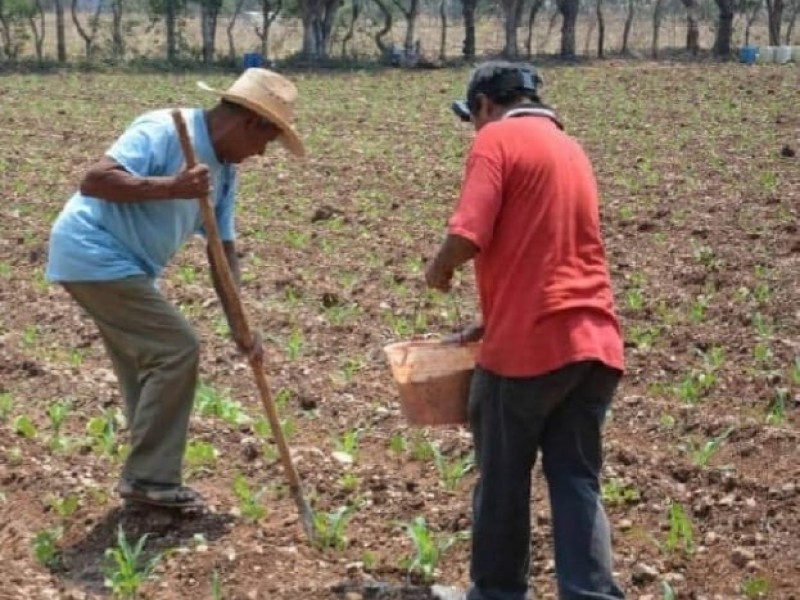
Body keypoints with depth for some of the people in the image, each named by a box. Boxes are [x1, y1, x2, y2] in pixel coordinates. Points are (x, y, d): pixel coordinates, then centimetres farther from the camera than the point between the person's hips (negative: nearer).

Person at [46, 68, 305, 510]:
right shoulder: (164, 131, -20)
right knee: (176, 349, -12)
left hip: (121, 263, 10)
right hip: (93, 254, -10)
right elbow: (93, 180, -29)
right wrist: (170, 186, -36)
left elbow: (223, 250, 11)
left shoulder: (224, 170, 7)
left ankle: (148, 479, 23)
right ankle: (149, 478, -4)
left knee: (150, 363, 13)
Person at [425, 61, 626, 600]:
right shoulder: (570, 149, 20)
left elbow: (468, 237, -17)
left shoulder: (497, 138, -4)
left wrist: (440, 270, 4)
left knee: (503, 479, 11)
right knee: (577, 480, 8)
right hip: (594, 343, 7)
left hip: (528, 346, -6)